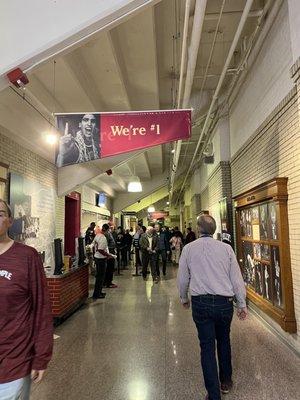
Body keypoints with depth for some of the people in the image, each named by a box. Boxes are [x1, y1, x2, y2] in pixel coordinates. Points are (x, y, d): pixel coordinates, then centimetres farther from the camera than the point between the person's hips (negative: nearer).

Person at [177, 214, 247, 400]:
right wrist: (242, 304, 8)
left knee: (207, 346, 11)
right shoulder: (226, 248, -5)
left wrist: (184, 298, 20)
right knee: (224, 340, 23)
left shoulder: (189, 248, -4)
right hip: (224, 302, 1)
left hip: (200, 303, -1)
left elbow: (182, 278, 4)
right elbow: (237, 278, -2)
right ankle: (226, 381, 41)